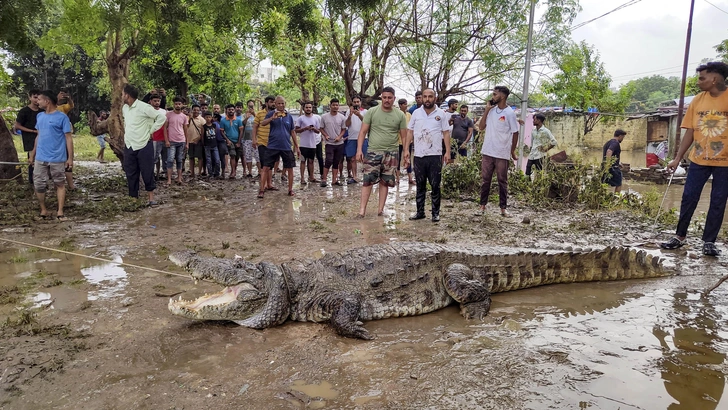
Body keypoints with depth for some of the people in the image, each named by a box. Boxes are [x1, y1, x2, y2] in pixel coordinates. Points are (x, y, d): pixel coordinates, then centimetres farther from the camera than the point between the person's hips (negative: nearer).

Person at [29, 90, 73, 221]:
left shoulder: (62, 117, -7)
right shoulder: (40, 116, 11)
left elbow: (68, 138, -7)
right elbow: (38, 136, 18)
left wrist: (70, 158, -10)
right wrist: (33, 154, 16)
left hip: (57, 159, -5)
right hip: (40, 158, 6)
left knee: (60, 184, 4)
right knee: (38, 185, 6)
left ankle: (60, 212, 9)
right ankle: (43, 210, 21)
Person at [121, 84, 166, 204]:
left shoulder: (144, 107, -13)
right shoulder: (124, 108, 10)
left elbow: (162, 117, -12)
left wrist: (151, 131, -9)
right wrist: (126, 133, 15)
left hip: (144, 146, -7)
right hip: (129, 146, 7)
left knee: (147, 173, -1)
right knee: (131, 174, 8)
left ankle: (151, 198, 10)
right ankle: (133, 198, 17)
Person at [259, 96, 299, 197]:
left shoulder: (289, 116, 8)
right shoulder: (271, 114, 1)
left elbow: (292, 132, 13)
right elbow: (262, 123, -14)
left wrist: (297, 146, 11)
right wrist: (272, 118, -31)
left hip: (286, 147, 3)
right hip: (272, 146, -2)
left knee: (290, 168, 7)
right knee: (266, 167, -3)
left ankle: (290, 190, 21)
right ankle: (261, 190, 4)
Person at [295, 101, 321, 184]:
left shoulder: (316, 118, 8)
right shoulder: (300, 118, -2)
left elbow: (318, 131, 10)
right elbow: (296, 130, -3)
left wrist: (313, 129, -11)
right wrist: (305, 128, -17)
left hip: (312, 144, 3)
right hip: (303, 144, -3)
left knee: (311, 161, 11)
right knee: (303, 161, 0)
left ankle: (311, 177, 21)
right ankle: (302, 178, 3)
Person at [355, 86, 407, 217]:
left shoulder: (400, 115, 3)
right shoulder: (372, 112, 0)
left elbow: (404, 136, 6)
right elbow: (363, 132, 0)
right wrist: (359, 149, -10)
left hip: (391, 153, 2)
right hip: (373, 152, -1)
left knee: (385, 181, 7)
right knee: (367, 180, -4)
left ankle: (381, 208, 16)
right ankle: (362, 209, 0)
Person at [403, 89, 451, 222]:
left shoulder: (441, 114, 2)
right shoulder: (416, 113, 6)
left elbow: (446, 133, 2)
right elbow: (409, 132, 8)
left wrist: (448, 152, -6)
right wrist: (406, 150, 0)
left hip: (435, 156, -2)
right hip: (419, 156, 2)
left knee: (435, 186, 3)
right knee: (420, 186, 10)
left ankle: (436, 213, 12)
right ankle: (420, 212, 18)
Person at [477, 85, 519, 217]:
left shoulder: (509, 113, -8)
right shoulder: (491, 110, 7)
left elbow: (515, 133, -4)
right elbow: (481, 127, 5)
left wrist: (512, 151, -1)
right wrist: (486, 110, -2)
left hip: (502, 154, -4)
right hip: (487, 152, 4)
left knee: (502, 182, 5)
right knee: (485, 180, 9)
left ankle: (503, 208, 11)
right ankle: (483, 205, 16)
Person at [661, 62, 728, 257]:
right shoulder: (697, 100, 2)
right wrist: (677, 158, 5)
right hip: (698, 160, 3)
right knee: (688, 199, 6)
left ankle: (709, 241, 14)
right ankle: (680, 236, 17)